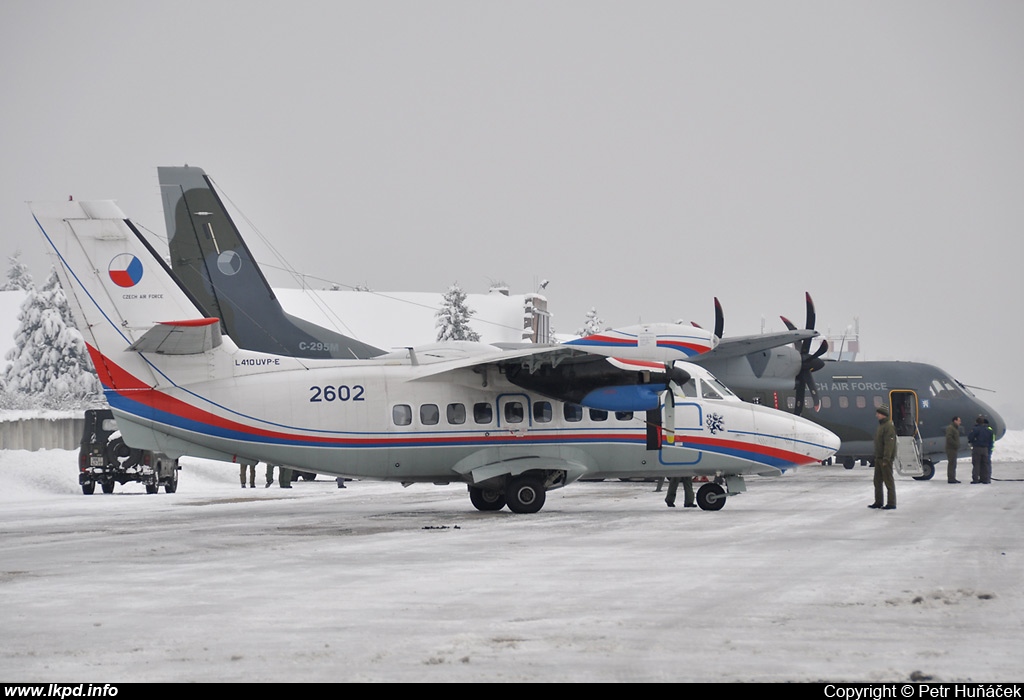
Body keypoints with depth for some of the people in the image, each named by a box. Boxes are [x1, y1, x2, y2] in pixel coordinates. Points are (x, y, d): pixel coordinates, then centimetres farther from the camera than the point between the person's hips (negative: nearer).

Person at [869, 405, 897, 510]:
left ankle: (891, 503, -1)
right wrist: (876, 457, 19)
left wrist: (886, 459, -24)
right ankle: (878, 502, 20)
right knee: (877, 481, 13)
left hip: (886, 458, -10)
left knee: (888, 481, -5)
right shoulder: (881, 425, 16)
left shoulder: (889, 426, -16)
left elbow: (889, 444, -21)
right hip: (879, 458, 10)